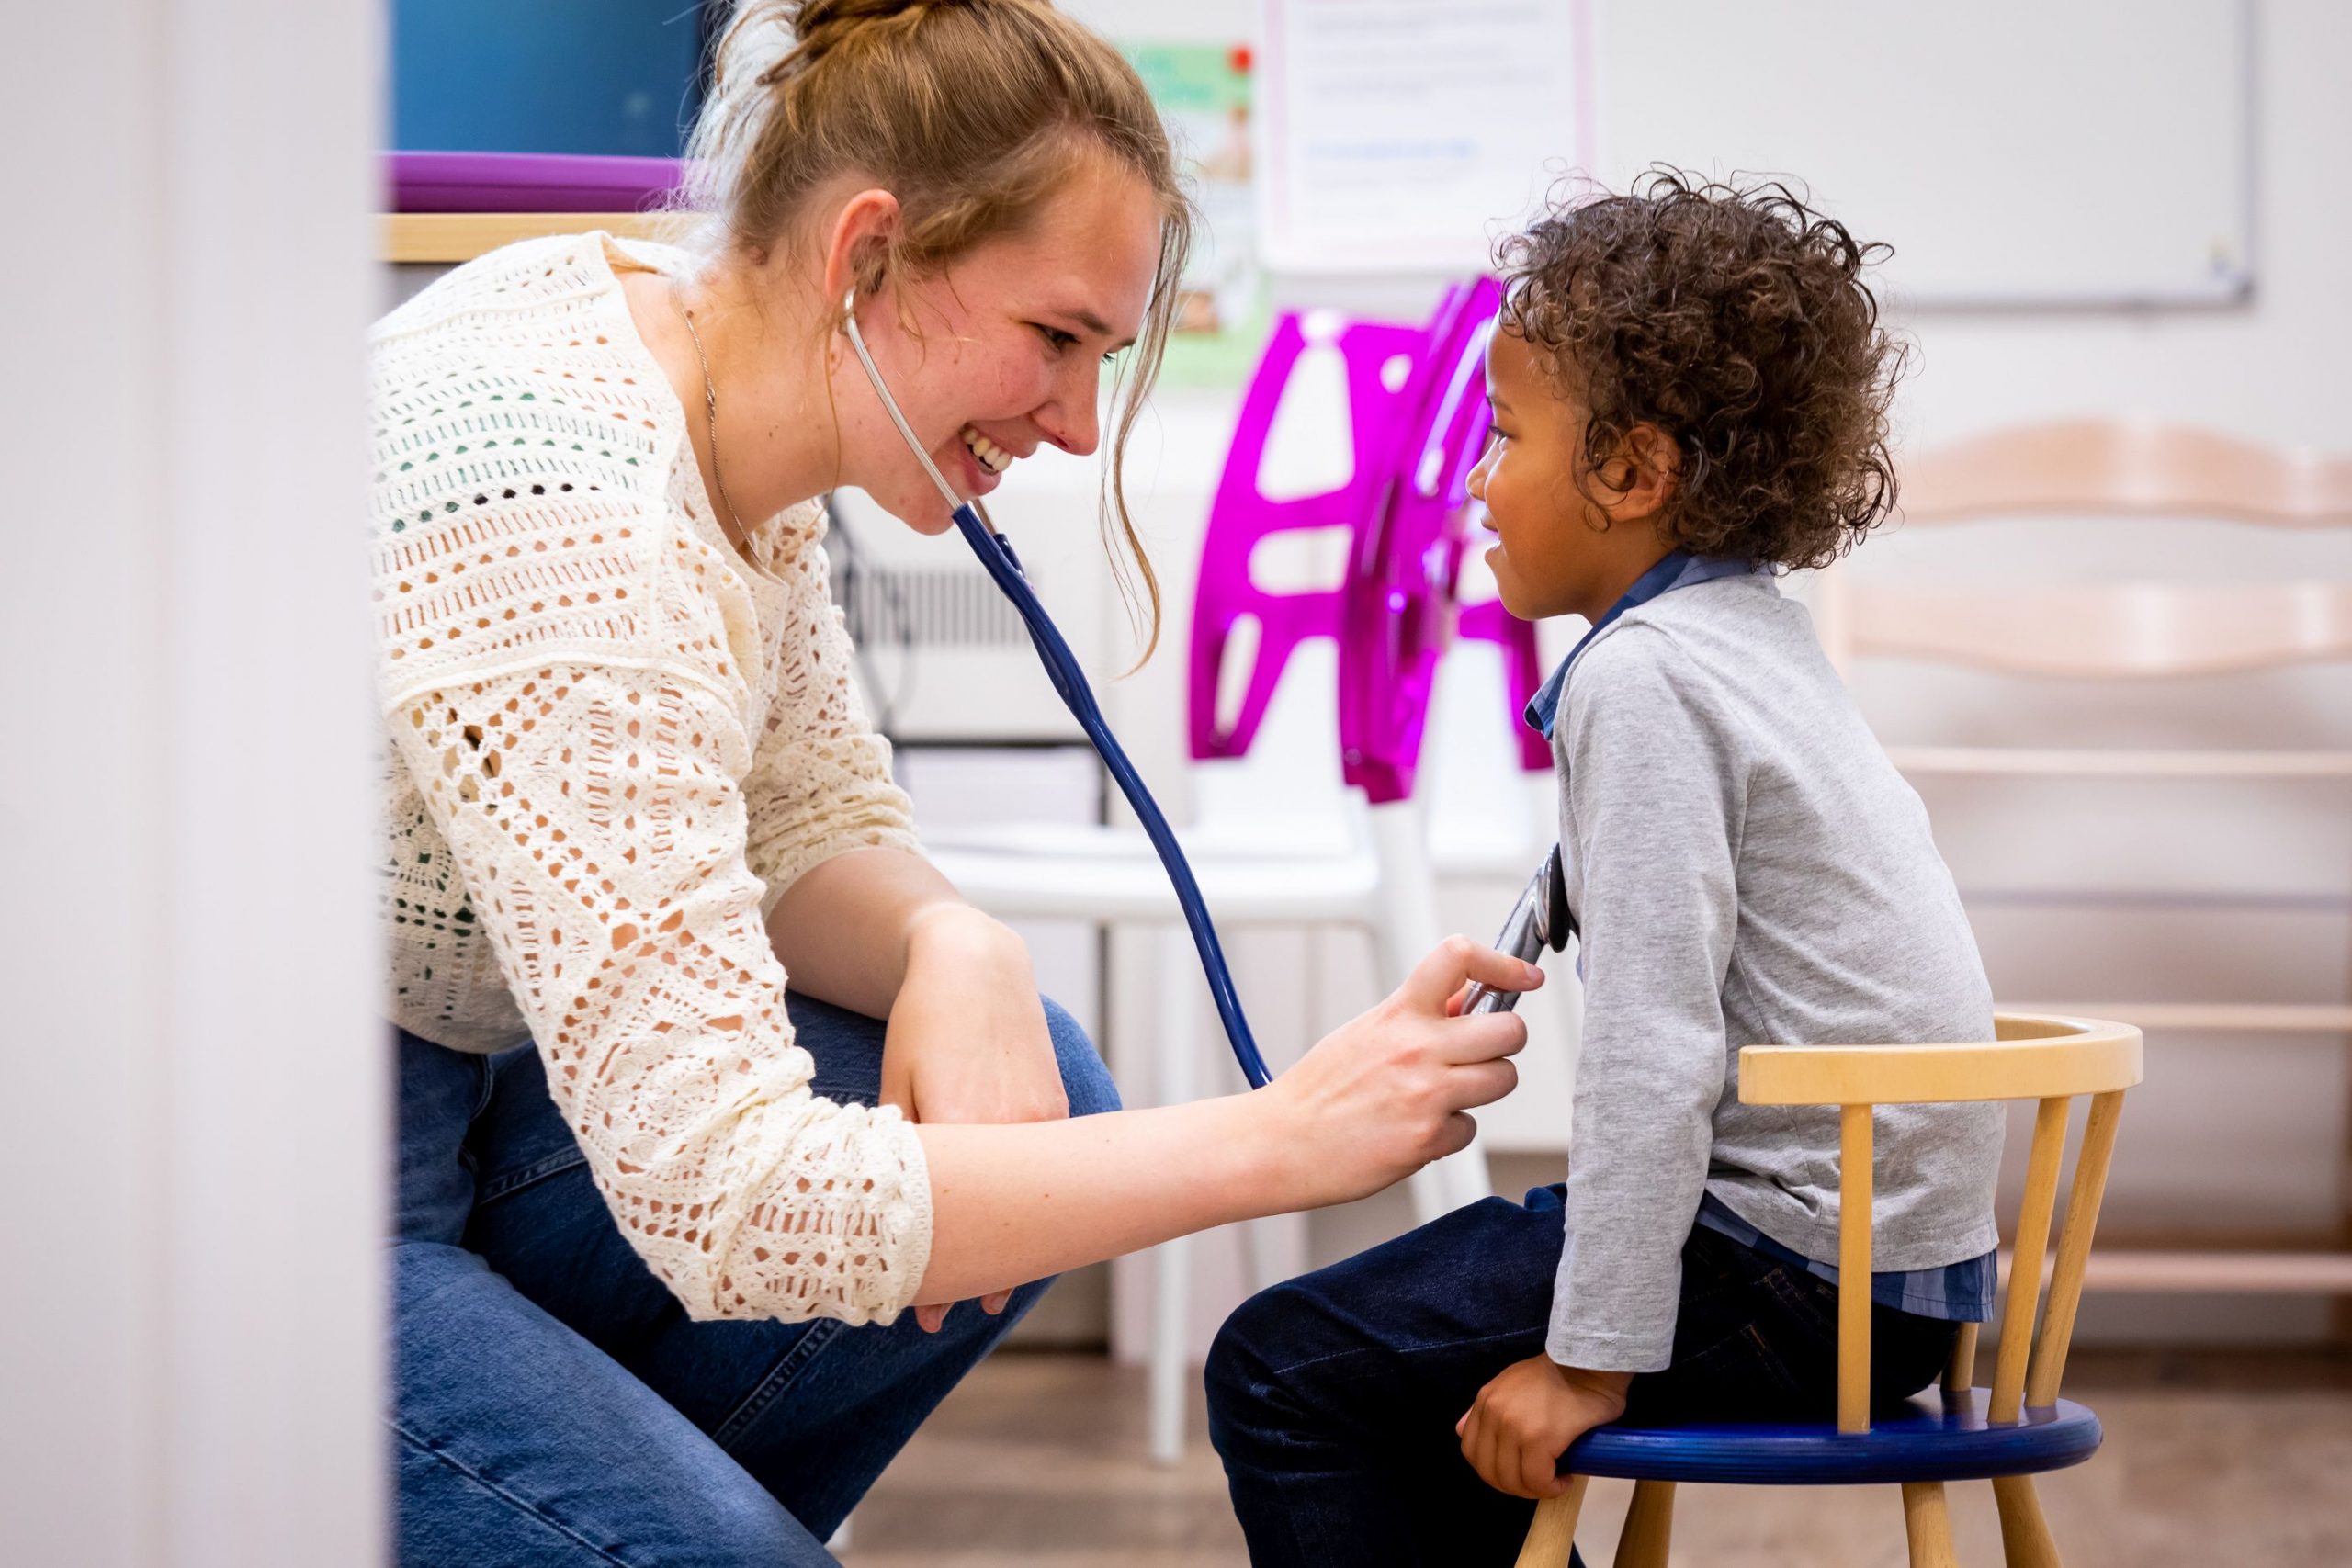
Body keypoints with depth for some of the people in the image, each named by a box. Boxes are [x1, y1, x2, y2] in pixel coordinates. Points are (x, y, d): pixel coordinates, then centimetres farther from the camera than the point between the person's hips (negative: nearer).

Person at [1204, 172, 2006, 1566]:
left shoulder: (1639, 680, -16)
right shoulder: (1764, 639, 13)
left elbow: (1656, 1047, -22)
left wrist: (1595, 1358, -19)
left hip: (1798, 1285, -10)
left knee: (1283, 1371, -4)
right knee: (1399, 1359, 25)